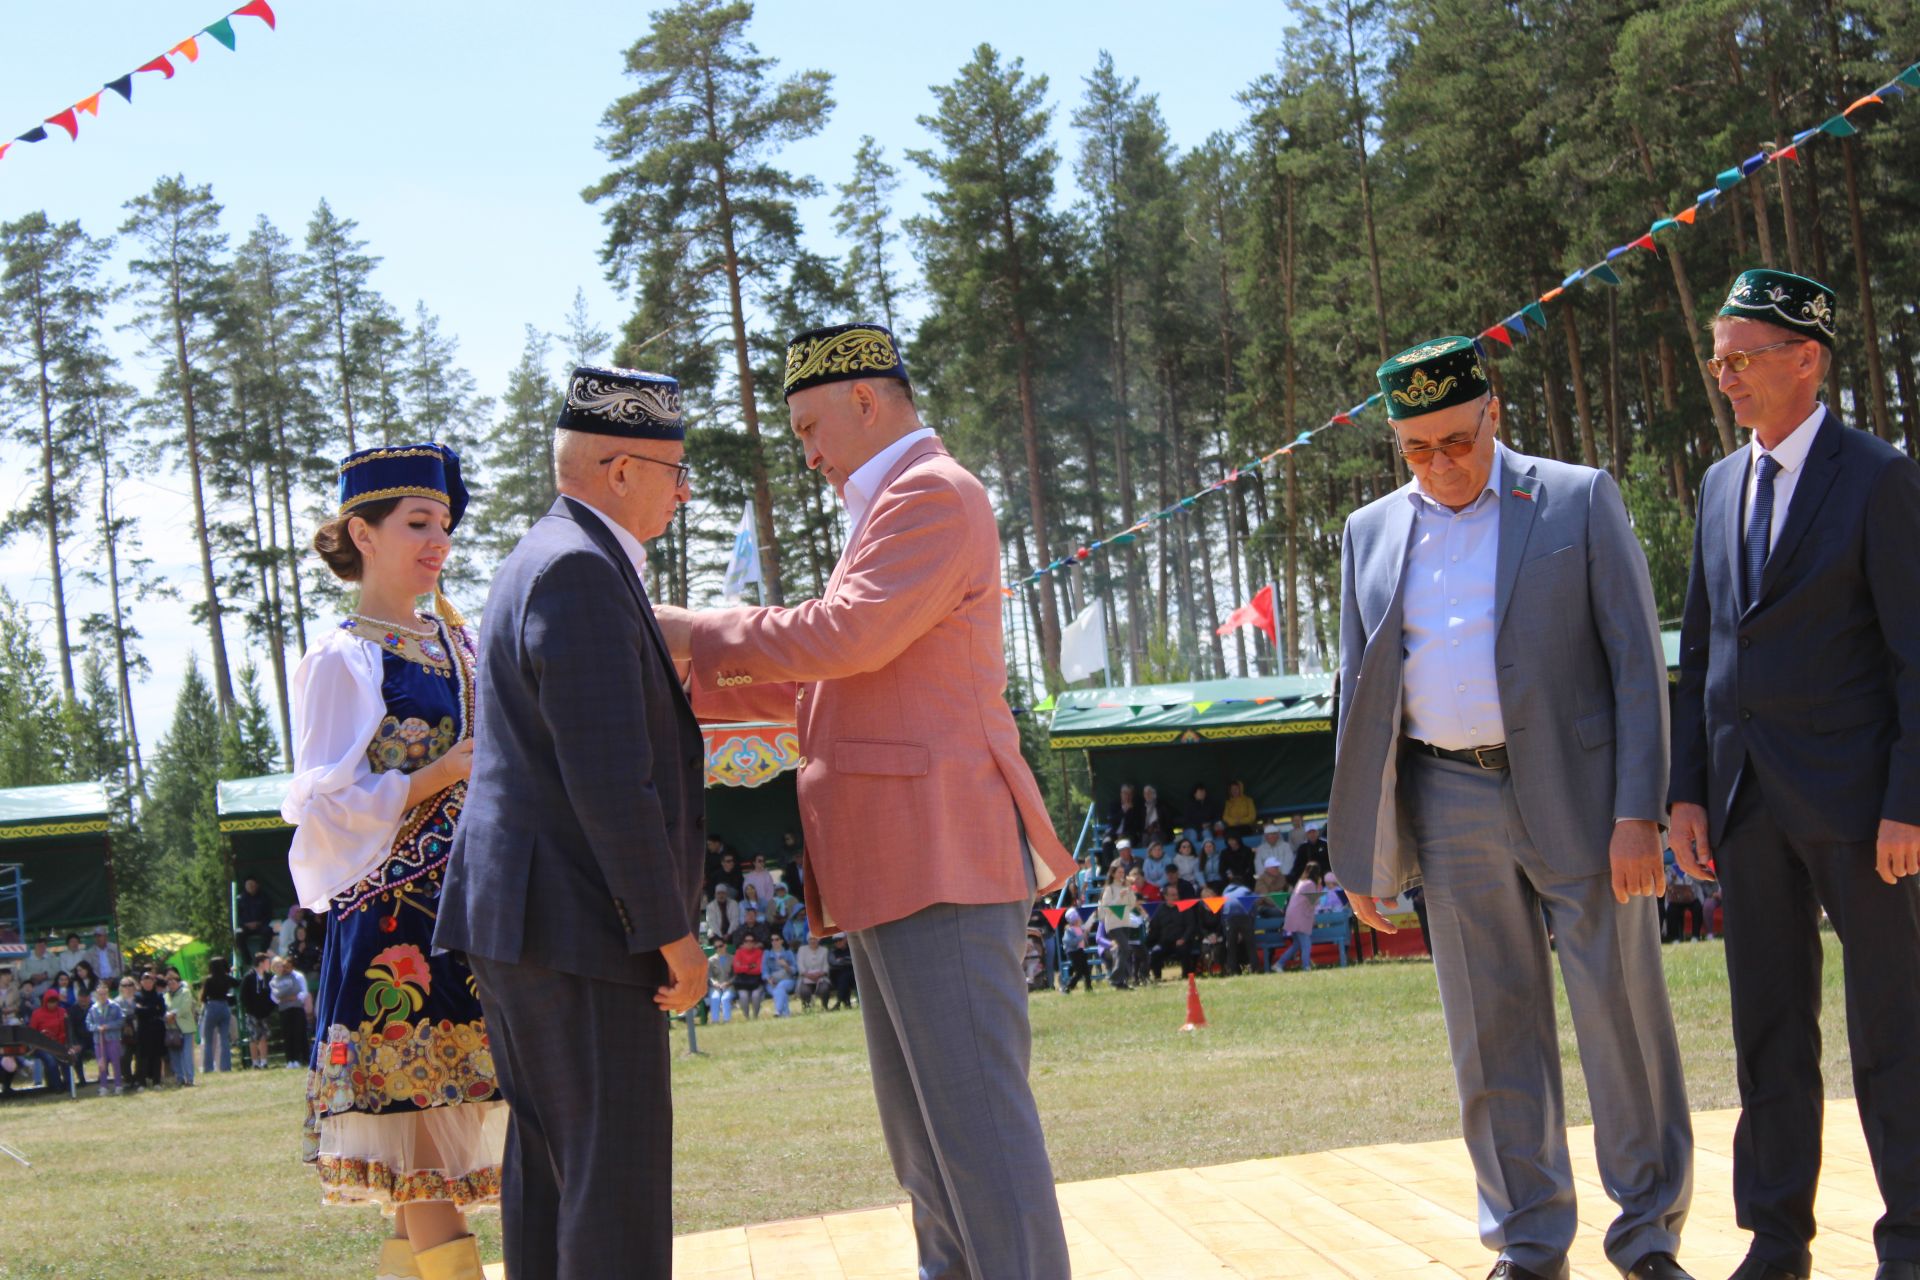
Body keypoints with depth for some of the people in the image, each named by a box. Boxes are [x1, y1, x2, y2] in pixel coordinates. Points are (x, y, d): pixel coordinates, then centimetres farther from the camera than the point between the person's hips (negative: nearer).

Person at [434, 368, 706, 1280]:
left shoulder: (549, 560, 19)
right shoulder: (581, 570, -15)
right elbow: (608, 781, -21)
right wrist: (672, 932, -17)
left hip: (523, 921, 11)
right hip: (574, 927, -11)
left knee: (550, 1160, 13)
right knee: (616, 1174, -8)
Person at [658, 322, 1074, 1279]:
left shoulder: (933, 495, -8)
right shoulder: (893, 508, 25)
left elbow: (846, 635, -19)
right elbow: (830, 676, 27)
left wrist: (696, 634, -8)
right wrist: (691, 687, 21)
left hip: (939, 854, -11)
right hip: (892, 866, 11)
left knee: (975, 1109, -11)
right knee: (920, 1123, 15)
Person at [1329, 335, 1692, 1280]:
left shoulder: (1579, 500, 1)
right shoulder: (1370, 535, 11)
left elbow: (1637, 659, -3)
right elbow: (1359, 697, 13)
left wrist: (1639, 812, -12)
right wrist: (1361, 850, 8)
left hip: (1577, 794, -3)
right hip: (1449, 807, 3)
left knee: (1622, 1015, 1)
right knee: (1492, 1033, 6)